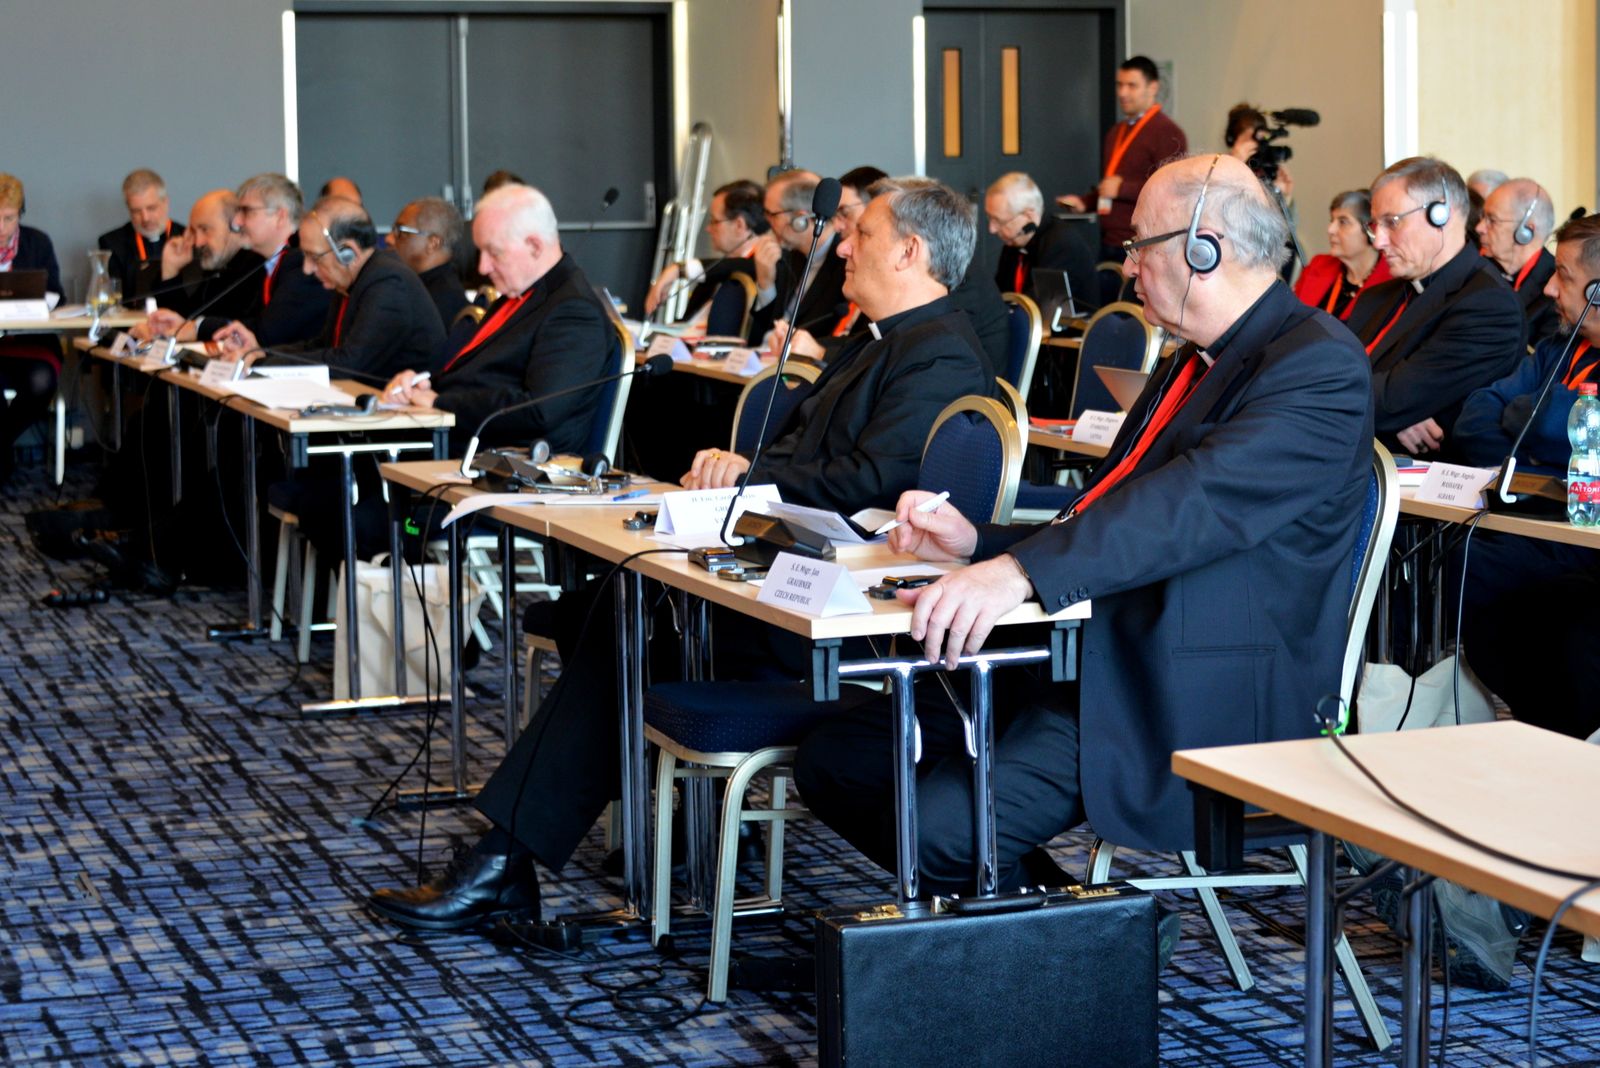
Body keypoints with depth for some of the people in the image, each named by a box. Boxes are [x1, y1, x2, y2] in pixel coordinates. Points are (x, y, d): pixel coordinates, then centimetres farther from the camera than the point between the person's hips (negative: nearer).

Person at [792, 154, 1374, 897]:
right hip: (1081, 662, 10)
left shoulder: (1320, 368, -13)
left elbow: (1200, 502, -29)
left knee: (937, 824, -26)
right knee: (834, 760, 2)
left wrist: (1020, 570, -39)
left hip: (1196, 707, -10)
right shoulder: (1195, 362, 20)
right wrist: (978, 543, 8)